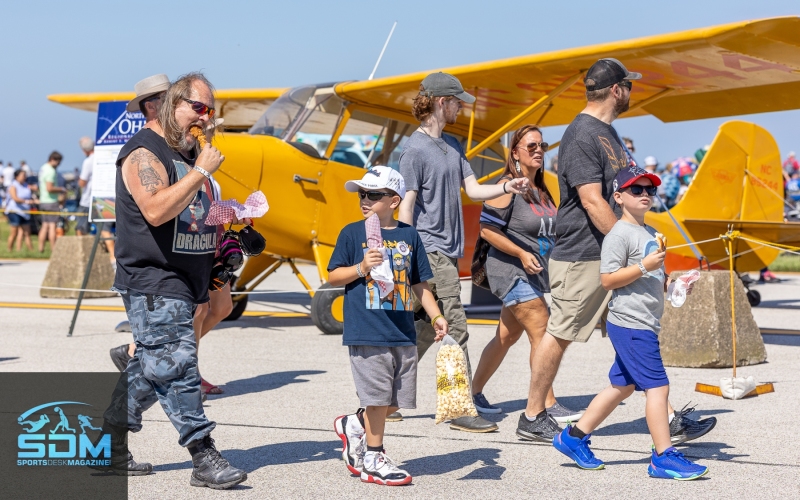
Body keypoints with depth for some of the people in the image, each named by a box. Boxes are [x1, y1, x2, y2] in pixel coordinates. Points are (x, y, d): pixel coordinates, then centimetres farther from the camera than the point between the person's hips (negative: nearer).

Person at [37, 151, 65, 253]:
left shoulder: (42, 168, 14)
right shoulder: (50, 171, -18)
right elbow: (49, 188, -24)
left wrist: (58, 189, 18)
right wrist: (60, 189, -11)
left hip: (43, 201, 9)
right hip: (51, 201, -9)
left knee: (45, 225, 12)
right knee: (52, 225, -6)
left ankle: (41, 248, 12)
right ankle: (53, 249, -5)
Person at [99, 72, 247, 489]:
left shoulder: (190, 153, 19)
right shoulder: (144, 150, -10)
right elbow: (156, 210, -26)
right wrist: (201, 172, -21)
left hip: (182, 281, 10)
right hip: (151, 278, -9)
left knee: (154, 368, 10)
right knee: (175, 362, -12)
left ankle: (106, 444, 21)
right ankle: (204, 457, -12)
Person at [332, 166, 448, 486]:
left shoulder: (409, 236, 10)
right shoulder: (353, 233, 1)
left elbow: (419, 283, 15)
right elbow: (334, 276, 1)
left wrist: (436, 316, 7)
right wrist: (361, 268, -16)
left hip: (403, 333, 4)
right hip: (367, 333, -4)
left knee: (397, 400, 8)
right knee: (379, 396, -3)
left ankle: (354, 425, 31)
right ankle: (373, 459, 10)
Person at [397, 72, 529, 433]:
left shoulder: (452, 145, 17)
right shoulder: (415, 149, -10)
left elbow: (473, 189, 13)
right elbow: (407, 204, -12)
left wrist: (507, 187, -7)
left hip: (448, 251, 9)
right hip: (430, 250, -9)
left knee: (428, 329, 12)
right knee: (455, 328, -10)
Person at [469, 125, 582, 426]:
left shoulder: (541, 190, 14)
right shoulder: (508, 187, -12)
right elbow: (487, 229, -16)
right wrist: (522, 254, -21)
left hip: (534, 273, 8)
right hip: (511, 269, -8)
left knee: (507, 336, 12)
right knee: (541, 333, -14)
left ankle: (474, 392, 24)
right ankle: (548, 406, -12)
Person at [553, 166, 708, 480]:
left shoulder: (651, 234, 19)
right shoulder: (619, 235, -11)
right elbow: (608, 280, -16)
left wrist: (670, 284, 10)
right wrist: (645, 267, -22)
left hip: (645, 325, 10)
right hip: (630, 324, -10)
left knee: (622, 386, 15)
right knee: (657, 386, -11)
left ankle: (574, 437, 24)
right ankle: (664, 457, -6)